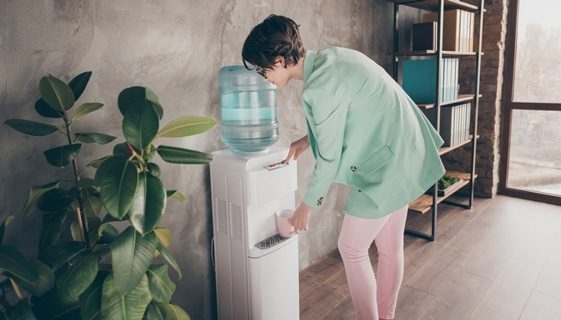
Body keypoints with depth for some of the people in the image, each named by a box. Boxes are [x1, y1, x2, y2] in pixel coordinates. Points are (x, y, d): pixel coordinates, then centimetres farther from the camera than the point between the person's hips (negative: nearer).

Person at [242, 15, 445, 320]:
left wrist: (307, 205, -3)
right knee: (390, 249, 19)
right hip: (402, 158, 9)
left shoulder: (319, 86, -24)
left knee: (352, 249, 7)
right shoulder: (329, 58, 4)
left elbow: (329, 157, -16)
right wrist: (308, 138, 11)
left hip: (386, 166, -9)